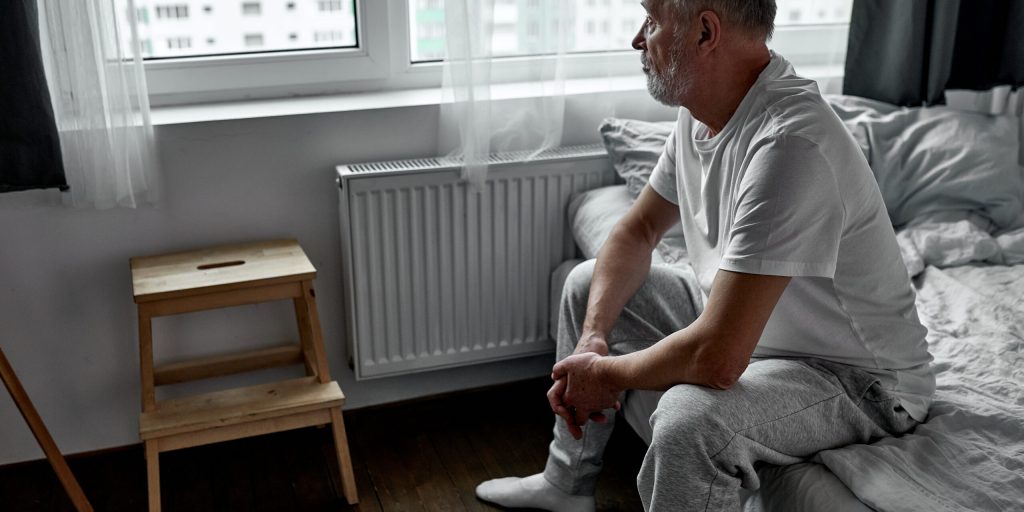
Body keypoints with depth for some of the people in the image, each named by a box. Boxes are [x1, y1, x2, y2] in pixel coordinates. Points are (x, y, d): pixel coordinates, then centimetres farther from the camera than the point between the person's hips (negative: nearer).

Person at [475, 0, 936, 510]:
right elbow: (638, 230, 8)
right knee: (588, 283, 12)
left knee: (690, 416, -38)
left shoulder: (787, 144, -34)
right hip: (743, 325, 9)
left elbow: (717, 359, -36)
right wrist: (593, 334, -7)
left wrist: (605, 375, -18)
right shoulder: (699, 110, -5)